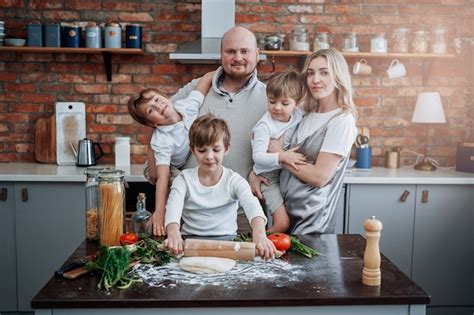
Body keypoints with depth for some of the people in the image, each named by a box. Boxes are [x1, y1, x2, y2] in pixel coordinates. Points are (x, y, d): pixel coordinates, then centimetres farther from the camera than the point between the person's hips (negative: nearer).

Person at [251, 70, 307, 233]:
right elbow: (257, 156, -26)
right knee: (282, 224, -13)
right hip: (270, 176, -6)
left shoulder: (298, 114, -4)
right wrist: (282, 156, -34)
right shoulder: (264, 126, -21)